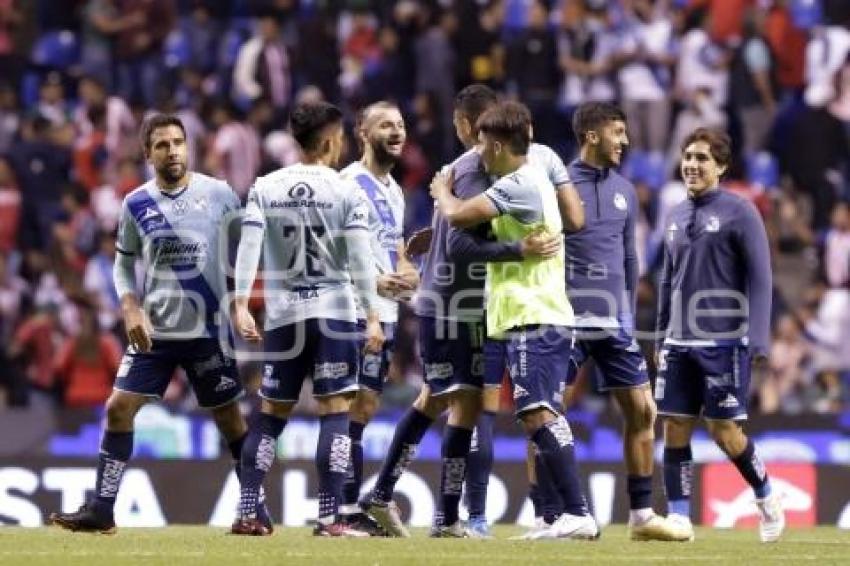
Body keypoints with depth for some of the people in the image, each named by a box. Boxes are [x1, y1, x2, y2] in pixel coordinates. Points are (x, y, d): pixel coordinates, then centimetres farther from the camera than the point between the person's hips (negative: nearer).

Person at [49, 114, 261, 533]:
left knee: (228, 416, 5)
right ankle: (101, 510, -2)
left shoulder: (218, 194, -5)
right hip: (154, 330, 2)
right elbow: (124, 264, 9)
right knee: (119, 407, -6)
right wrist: (131, 309, -6)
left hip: (207, 329, -2)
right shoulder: (136, 205, 0)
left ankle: (256, 508, 18)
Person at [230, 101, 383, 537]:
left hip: (283, 314, 4)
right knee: (335, 412, -3)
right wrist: (372, 317, -5)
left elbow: (248, 248, -2)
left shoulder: (265, 189, 5)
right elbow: (360, 258, -7)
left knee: (271, 414, 11)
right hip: (334, 312, -4)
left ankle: (247, 514, 6)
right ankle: (330, 519, -10)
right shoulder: (346, 193, -3)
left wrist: (241, 305, -3)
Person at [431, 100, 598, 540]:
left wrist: (442, 190, 4)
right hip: (538, 318, 10)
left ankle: (578, 514, -22)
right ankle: (572, 517, 11)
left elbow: (458, 215, -20)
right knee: (541, 418, 11)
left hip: (534, 321, -10)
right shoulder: (531, 181, 19)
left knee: (537, 414, -16)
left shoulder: (519, 185, -14)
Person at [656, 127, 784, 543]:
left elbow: (760, 279, -8)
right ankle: (679, 516, 5)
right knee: (675, 427, 0)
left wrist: (758, 341, -14)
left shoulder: (739, 213, -5)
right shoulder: (676, 217, 13)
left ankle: (766, 497, 19)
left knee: (723, 430, -3)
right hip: (679, 344, 5)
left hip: (725, 341, -5)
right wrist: (662, 337, 19)